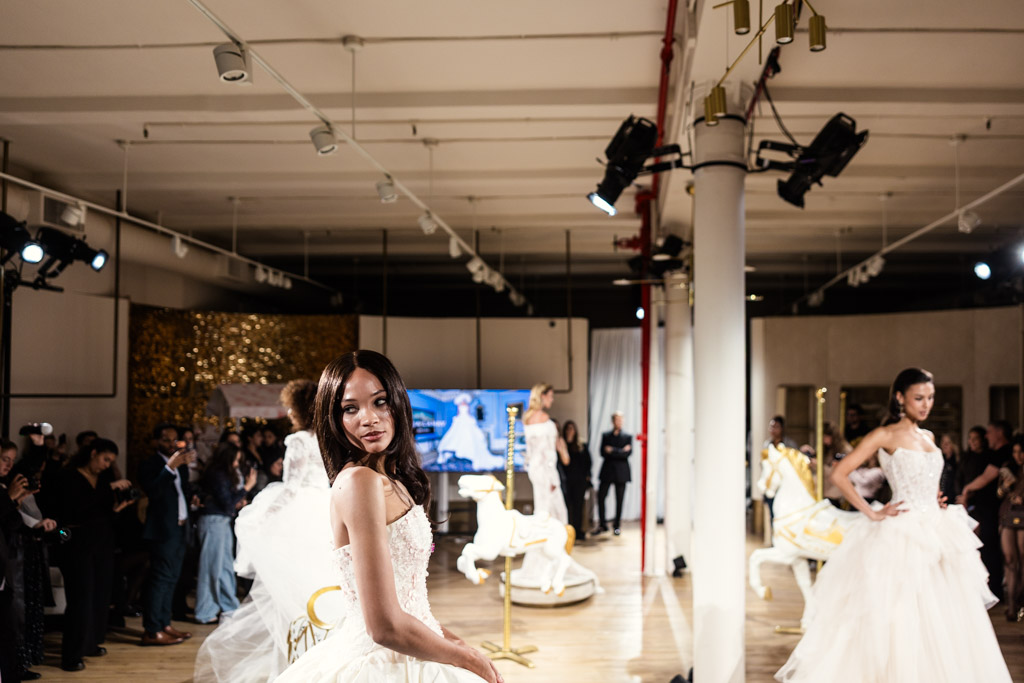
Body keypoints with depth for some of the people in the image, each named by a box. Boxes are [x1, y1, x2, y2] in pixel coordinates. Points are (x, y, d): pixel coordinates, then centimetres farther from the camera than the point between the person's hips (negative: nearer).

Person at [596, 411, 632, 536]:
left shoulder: (627, 437, 8)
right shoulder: (605, 436, 11)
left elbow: (628, 453, -6)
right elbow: (603, 453, -2)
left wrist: (612, 451, -9)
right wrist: (620, 451, -8)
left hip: (621, 472, -1)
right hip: (607, 470, 1)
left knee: (619, 500, 1)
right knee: (600, 497, -6)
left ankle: (617, 526, 11)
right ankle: (602, 525, 5)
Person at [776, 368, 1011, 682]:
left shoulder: (928, 437, 14)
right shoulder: (885, 435, -6)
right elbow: (839, 474, -12)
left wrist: (939, 501, 10)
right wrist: (872, 513, -13)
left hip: (937, 534, 7)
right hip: (902, 536, -7)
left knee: (947, 622, 7)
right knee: (904, 618, -4)